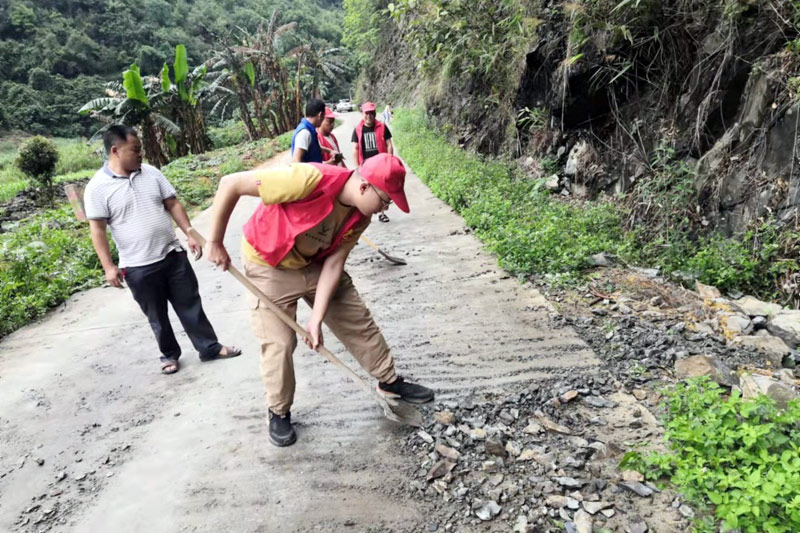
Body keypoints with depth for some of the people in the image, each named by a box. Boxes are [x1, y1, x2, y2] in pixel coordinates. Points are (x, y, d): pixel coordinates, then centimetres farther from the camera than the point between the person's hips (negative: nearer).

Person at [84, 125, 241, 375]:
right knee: (156, 315, 12)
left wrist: (190, 234, 3)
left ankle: (210, 347, 23)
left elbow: (173, 205, 8)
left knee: (190, 305, 11)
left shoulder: (151, 173, 3)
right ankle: (169, 354, 31)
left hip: (173, 254, 3)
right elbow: (97, 230, -9)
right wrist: (109, 266, -12)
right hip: (138, 267, -3)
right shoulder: (98, 187, -9)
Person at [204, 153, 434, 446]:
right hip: (270, 267, -5)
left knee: (359, 322, 8)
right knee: (279, 343, -3)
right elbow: (230, 184, -31)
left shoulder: (360, 216, -14)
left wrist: (317, 318, -17)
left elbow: (334, 264, -12)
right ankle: (279, 412, 22)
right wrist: (215, 243, -23)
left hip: (317, 264, 6)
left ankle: (390, 381, 27)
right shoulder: (310, 180, -37)